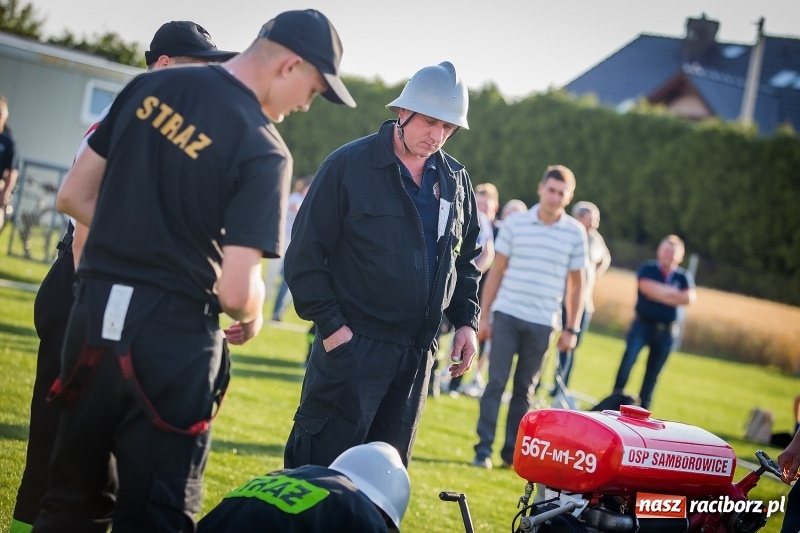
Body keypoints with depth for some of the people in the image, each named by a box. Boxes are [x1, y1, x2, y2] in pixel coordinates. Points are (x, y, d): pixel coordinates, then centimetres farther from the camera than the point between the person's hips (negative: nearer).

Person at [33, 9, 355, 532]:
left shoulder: (150, 87, 4)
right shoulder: (264, 150, -13)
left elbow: (73, 197, 9)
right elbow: (236, 291, -17)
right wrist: (252, 316, 5)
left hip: (94, 312, 6)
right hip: (172, 333, -6)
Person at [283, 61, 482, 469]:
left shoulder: (456, 181, 10)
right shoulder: (349, 164, -7)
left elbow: (468, 258, 22)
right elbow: (305, 252, -8)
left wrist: (466, 321, 9)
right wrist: (330, 324, -14)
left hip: (417, 353, 6)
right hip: (352, 344, -6)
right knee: (321, 466, -5)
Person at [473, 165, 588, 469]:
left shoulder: (576, 232, 2)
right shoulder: (514, 223, 0)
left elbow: (576, 284, 7)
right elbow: (496, 271, 4)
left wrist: (571, 329, 3)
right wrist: (483, 315, 1)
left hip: (542, 323, 1)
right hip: (507, 315, -1)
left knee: (524, 389, 7)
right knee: (496, 382, -3)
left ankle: (513, 451, 13)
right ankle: (483, 449, 0)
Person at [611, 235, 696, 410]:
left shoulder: (684, 276, 5)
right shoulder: (647, 269, 1)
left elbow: (689, 298, -13)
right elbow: (647, 287, -18)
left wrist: (658, 293, -12)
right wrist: (673, 292, -11)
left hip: (666, 331, 2)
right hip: (642, 324, -2)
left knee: (653, 371, 6)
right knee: (629, 358, -21)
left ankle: (643, 407, 15)